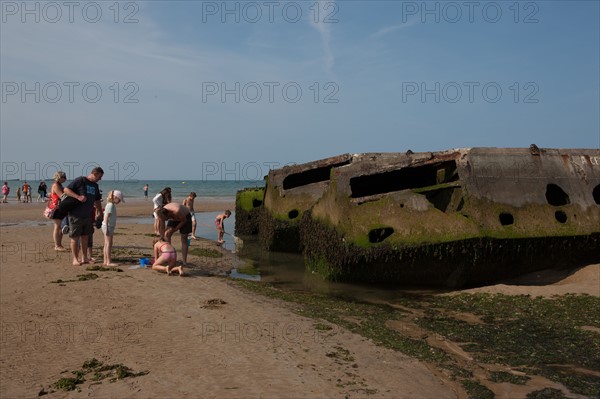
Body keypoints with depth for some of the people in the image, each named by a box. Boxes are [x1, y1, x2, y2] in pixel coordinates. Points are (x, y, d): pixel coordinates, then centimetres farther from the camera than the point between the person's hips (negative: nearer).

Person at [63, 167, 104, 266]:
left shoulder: (95, 185, 13)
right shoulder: (80, 180, -10)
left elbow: (97, 200, 23)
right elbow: (66, 190, -14)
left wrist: (100, 212, 22)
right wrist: (78, 197, -23)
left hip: (87, 216, 7)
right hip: (75, 215, -7)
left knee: (85, 237, 12)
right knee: (75, 237, 1)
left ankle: (84, 258, 20)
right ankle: (75, 259, 8)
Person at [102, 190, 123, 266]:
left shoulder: (112, 205, 15)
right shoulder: (111, 205, -15)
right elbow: (106, 217, -20)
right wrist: (107, 229, -22)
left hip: (110, 226, 10)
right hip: (108, 226, -10)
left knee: (107, 244, 11)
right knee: (109, 244, -7)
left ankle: (106, 261, 15)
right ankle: (109, 262, -5)